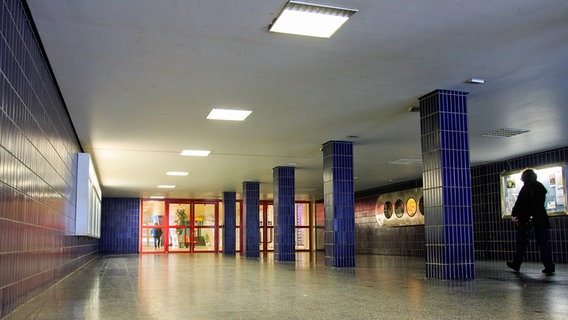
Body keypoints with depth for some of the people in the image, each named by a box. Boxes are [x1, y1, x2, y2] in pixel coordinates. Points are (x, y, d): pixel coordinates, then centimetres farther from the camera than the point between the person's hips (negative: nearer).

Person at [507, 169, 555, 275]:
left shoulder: (526, 188, -9)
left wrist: (514, 214, -6)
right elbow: (540, 203, 14)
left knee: (522, 243, 7)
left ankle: (516, 264, 15)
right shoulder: (541, 187, 10)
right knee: (543, 243, 4)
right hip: (541, 219, 5)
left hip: (526, 219, -5)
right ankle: (549, 267, 0)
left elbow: (520, 203, -13)